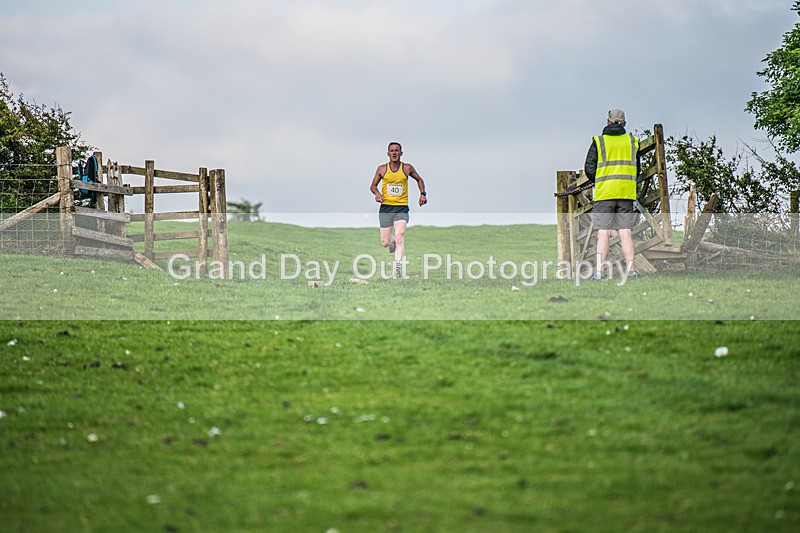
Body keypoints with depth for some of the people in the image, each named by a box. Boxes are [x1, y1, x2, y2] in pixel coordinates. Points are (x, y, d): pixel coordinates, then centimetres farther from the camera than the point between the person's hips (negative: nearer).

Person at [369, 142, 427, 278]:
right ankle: (392, 241, 39)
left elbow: (419, 180, 22)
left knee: (400, 236, -23)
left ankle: (398, 264, -28)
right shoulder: (382, 169, 5)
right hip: (385, 208, 1)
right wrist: (377, 193, -9)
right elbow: (373, 186, 13)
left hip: (402, 208, -1)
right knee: (385, 243, 3)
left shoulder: (407, 168, 5)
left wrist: (423, 193, 6)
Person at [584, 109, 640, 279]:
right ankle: (630, 268, -4)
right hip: (627, 192, 2)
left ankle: (599, 270, -7)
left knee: (603, 233, -2)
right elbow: (637, 170, 14)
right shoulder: (632, 142, 8)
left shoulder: (598, 142, 0)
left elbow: (589, 169, -1)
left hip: (604, 192, -2)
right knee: (625, 232, 3)